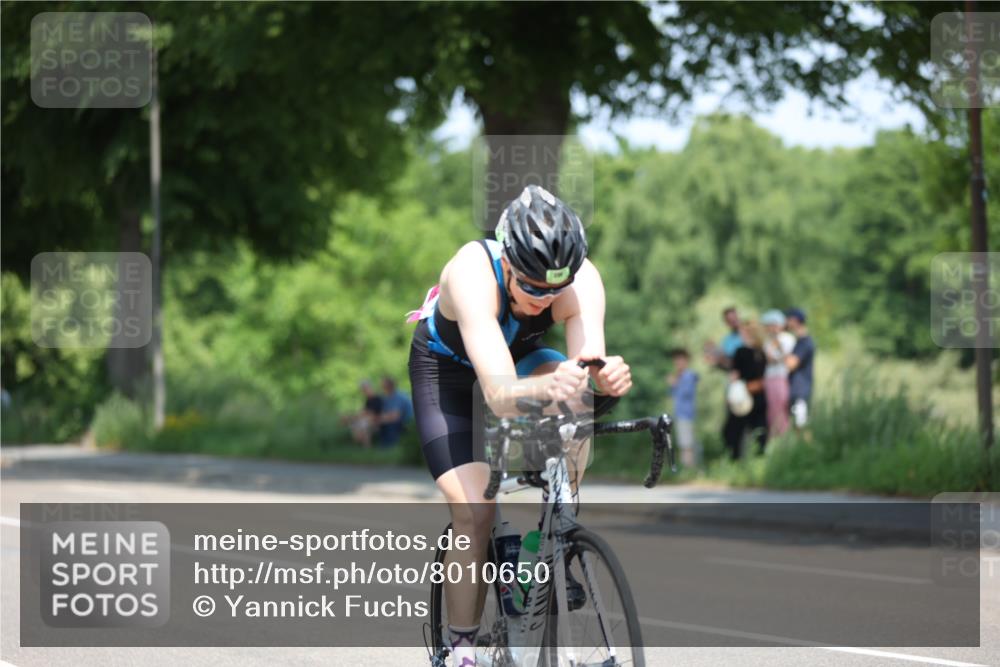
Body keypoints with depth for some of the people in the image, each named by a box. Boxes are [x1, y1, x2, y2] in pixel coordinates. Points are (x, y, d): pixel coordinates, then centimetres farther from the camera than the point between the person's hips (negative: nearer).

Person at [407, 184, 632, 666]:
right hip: (446, 365, -3)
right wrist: (544, 387, -72)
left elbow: (589, 365, -41)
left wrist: (608, 377, -64)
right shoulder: (472, 272, -42)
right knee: (473, 511, -17)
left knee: (575, 400, -31)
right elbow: (498, 394, -51)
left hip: (518, 355, 3)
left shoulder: (583, 279, -32)